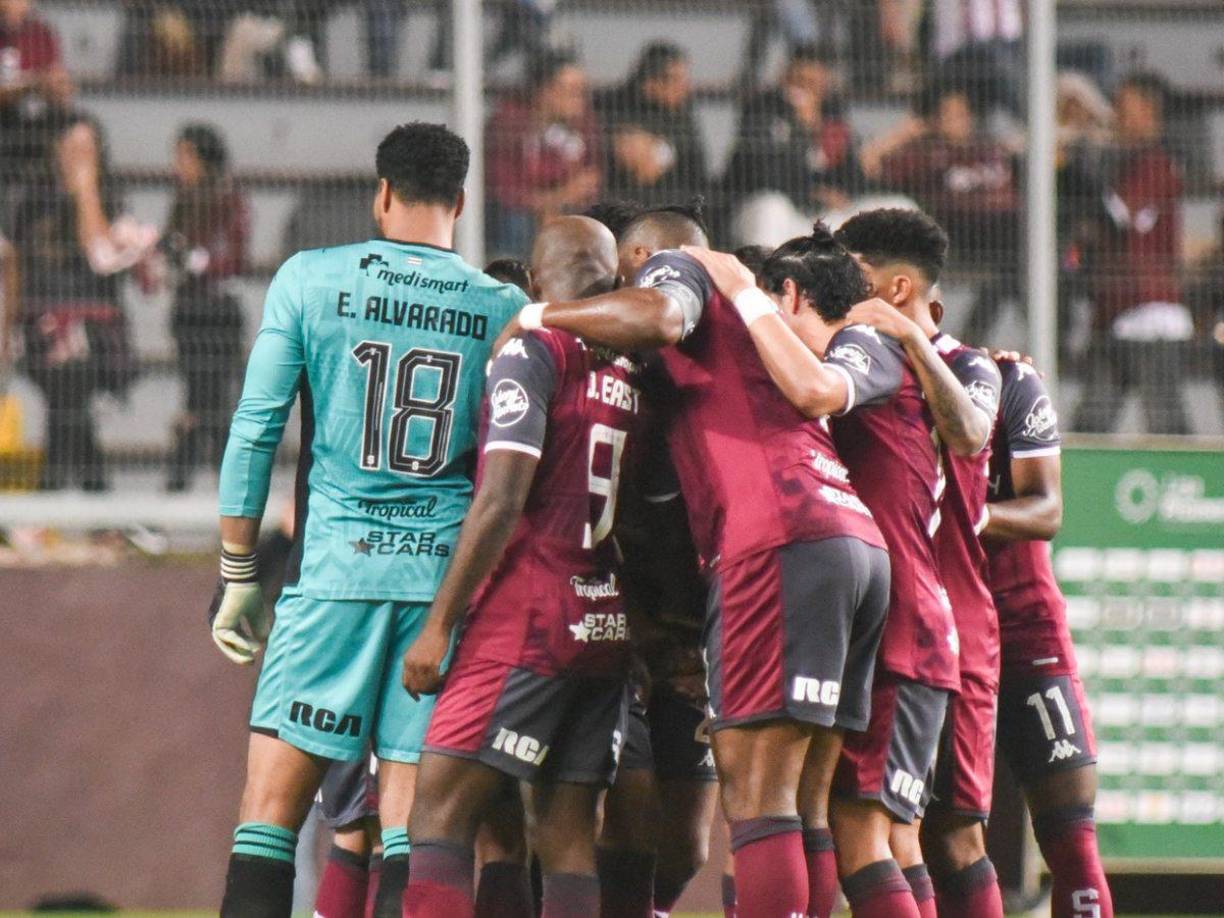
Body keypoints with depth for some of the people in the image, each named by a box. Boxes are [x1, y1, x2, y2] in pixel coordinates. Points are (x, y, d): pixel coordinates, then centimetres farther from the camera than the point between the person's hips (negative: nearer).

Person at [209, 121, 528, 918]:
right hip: (448, 571, 2)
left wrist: (238, 576, 7)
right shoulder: (505, 311, 6)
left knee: (271, 807, -1)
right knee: (412, 828, 1)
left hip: (334, 563, -2)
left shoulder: (309, 281, 3)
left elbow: (255, 432, 1)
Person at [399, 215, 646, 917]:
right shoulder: (633, 370, 12)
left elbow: (500, 504, -14)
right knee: (568, 833, 6)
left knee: (440, 812, -9)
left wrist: (438, 625, -10)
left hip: (530, 619, -7)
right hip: (609, 624, 7)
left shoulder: (535, 349, -8)